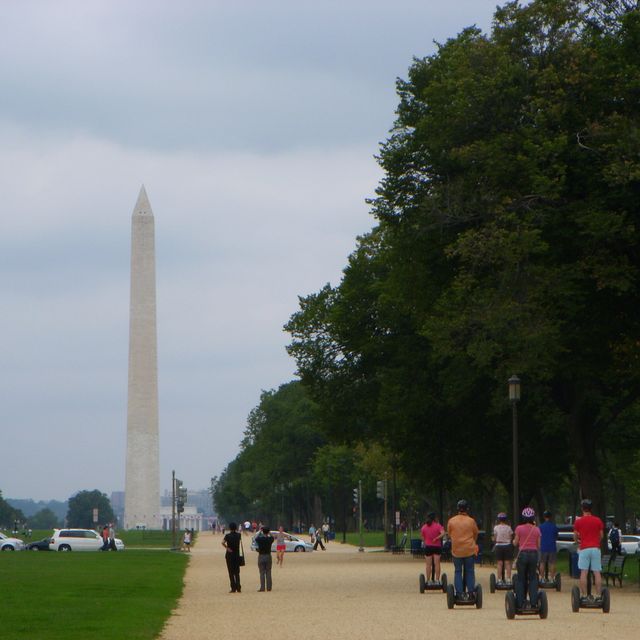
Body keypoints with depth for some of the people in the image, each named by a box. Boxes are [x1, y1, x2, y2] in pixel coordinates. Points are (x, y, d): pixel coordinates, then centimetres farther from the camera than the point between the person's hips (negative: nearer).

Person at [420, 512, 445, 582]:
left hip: (428, 547, 1)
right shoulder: (438, 526, -7)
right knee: (437, 564, 4)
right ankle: (437, 580, 3)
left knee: (428, 565, 4)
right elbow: (443, 534, -23)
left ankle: (428, 580, 6)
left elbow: (422, 538, 6)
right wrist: (436, 538, -12)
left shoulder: (424, 527, 1)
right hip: (437, 547, -1)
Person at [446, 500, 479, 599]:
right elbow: (476, 534, 8)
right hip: (470, 550, -1)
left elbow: (449, 534, 10)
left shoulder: (451, 521, -2)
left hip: (456, 550, 1)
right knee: (470, 571, 8)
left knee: (458, 571, 8)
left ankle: (459, 592, 1)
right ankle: (470, 591, 5)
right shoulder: (471, 521, -5)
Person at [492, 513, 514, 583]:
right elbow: (511, 538, 2)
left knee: (500, 564, 1)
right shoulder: (508, 528, -1)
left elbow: (494, 539, 1)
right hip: (507, 545, 1)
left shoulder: (496, 528, -3)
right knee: (508, 563, 3)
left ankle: (499, 579, -1)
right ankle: (508, 578, 0)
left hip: (499, 546, -1)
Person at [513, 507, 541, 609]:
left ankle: (520, 603, 4)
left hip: (523, 553, -1)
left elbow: (515, 543, 1)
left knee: (521, 579, 7)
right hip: (533, 554, 1)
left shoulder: (519, 528, -5)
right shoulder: (536, 530, 0)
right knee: (533, 578, 9)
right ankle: (533, 602, 2)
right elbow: (539, 545, 4)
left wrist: (514, 540, 21)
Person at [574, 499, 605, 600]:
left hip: (584, 549, -2)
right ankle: (598, 595, -2)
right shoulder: (598, 521, 6)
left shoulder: (578, 521, 0)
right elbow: (601, 535, 13)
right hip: (596, 548, 2)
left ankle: (584, 595, -5)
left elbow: (575, 536, 8)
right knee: (597, 573, 1)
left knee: (584, 573, -2)